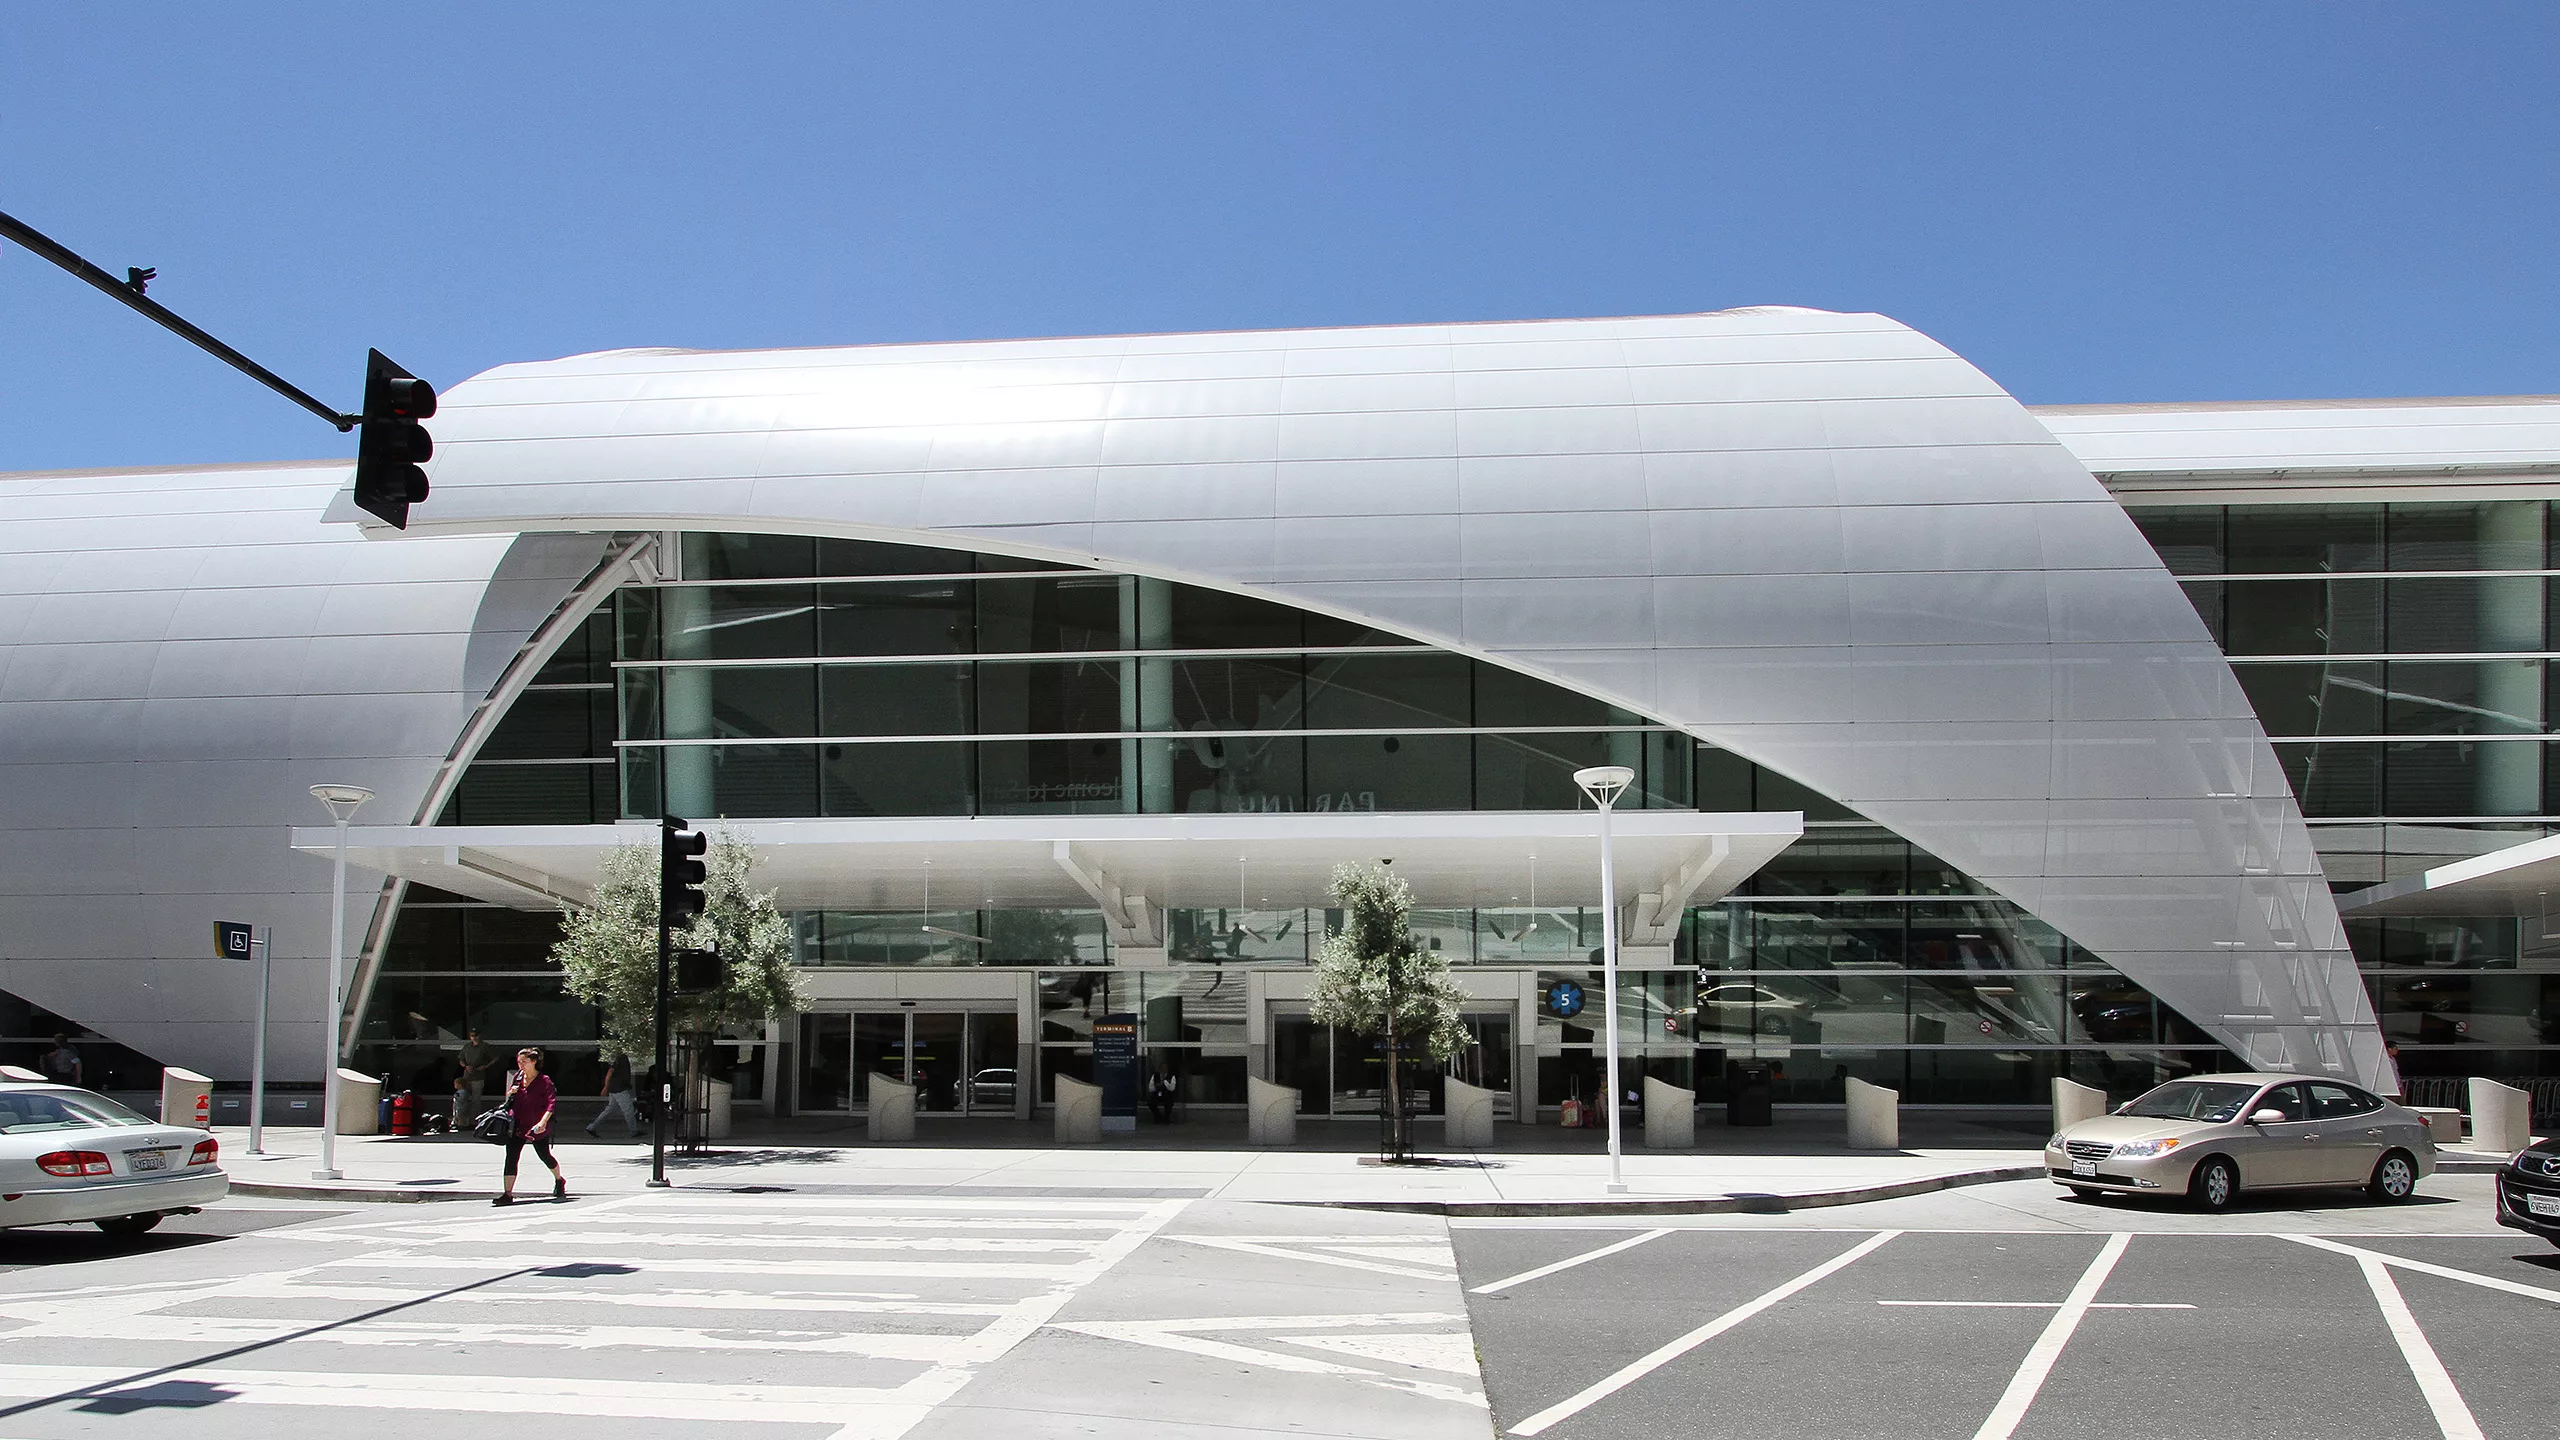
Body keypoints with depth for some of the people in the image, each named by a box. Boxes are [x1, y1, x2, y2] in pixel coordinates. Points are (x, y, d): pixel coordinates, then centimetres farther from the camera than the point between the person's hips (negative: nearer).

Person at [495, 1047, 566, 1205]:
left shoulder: (544, 1080, -11)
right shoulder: (517, 1077, 7)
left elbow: (552, 1103, -17)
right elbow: (509, 1100, 20)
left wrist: (543, 1121, -29)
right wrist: (510, 1093, -4)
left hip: (537, 1127, -4)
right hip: (517, 1124, 4)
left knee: (544, 1156, 11)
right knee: (511, 1158, -8)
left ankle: (559, 1181, 37)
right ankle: (508, 1194, -10)